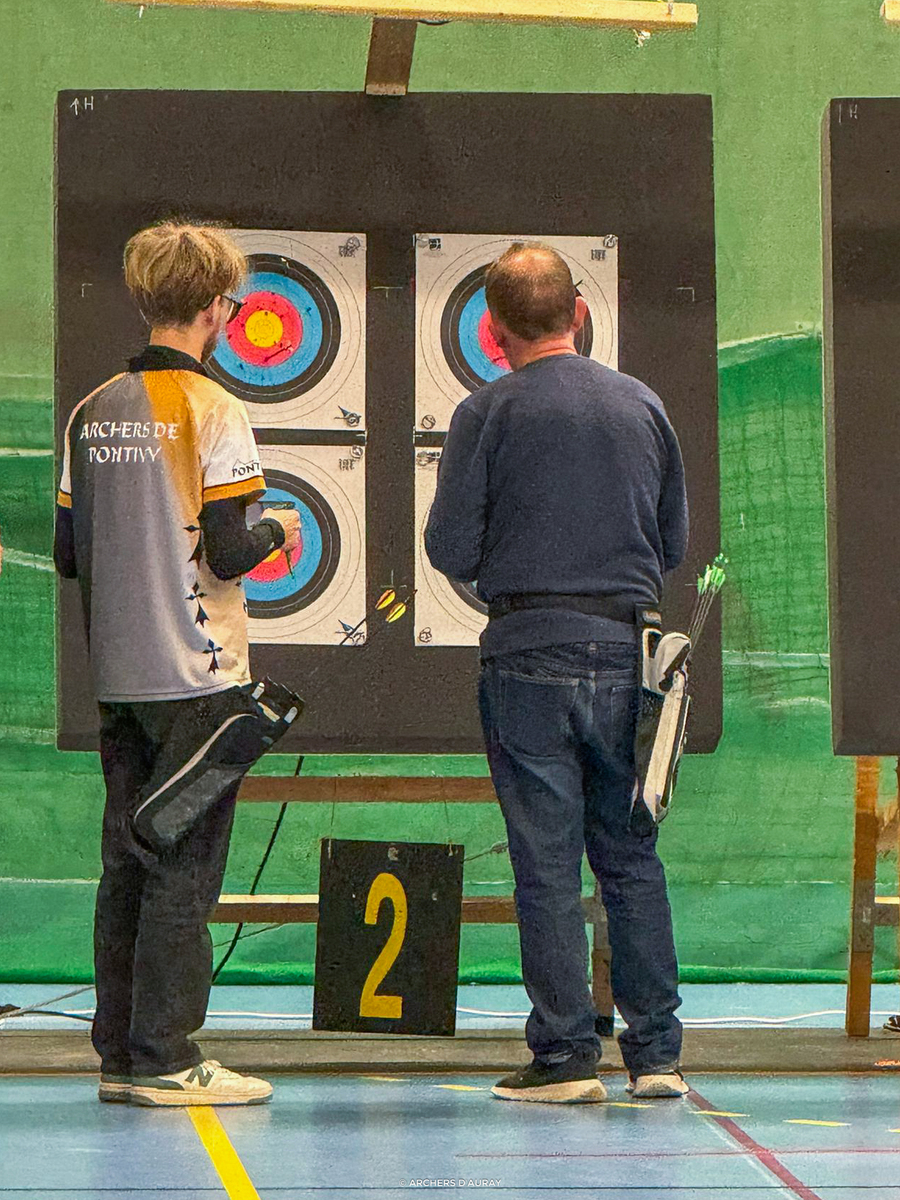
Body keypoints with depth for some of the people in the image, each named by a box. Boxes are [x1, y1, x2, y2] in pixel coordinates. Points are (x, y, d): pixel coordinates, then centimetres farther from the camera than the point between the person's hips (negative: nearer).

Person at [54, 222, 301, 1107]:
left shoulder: (92, 413, 8)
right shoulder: (211, 411, -11)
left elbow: (68, 554, 9)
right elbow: (225, 554, -16)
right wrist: (278, 531, 4)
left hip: (117, 671, 6)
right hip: (196, 673, -6)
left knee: (127, 862, 10)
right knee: (183, 867, -3)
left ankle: (119, 1053, 13)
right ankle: (164, 1060, -2)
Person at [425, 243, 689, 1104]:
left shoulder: (488, 413, -6)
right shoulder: (643, 405, 6)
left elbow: (449, 548, -6)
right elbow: (674, 542, 12)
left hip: (529, 653, -3)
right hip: (624, 649, 3)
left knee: (547, 864, 2)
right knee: (631, 856, 11)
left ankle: (565, 1054, 3)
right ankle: (656, 1051, 12)